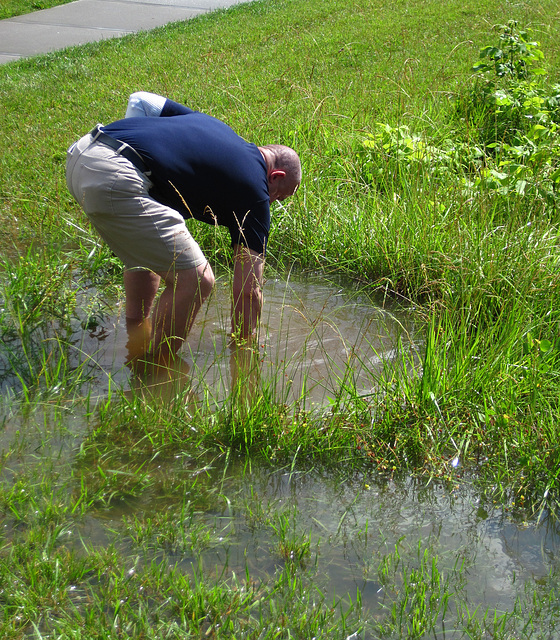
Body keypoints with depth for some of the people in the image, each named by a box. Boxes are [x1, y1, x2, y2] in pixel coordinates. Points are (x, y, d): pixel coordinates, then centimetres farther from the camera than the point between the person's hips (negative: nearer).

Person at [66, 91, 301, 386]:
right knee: (194, 281, -1)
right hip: (114, 177, -9)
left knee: (148, 251, 30)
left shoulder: (205, 121, 28)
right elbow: (247, 290, 11)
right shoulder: (254, 189, 8)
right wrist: (243, 352, 24)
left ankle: (138, 353, 40)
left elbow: (139, 100, 24)